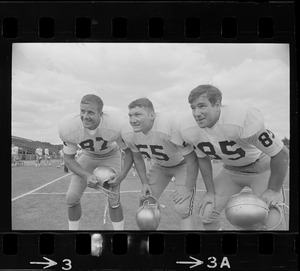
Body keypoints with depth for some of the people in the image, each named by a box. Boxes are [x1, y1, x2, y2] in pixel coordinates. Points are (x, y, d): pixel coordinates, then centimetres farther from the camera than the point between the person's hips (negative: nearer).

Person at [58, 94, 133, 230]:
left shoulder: (116, 125, -38)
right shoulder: (68, 129, -32)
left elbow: (129, 151, -20)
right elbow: (68, 158, -16)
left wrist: (122, 175, -33)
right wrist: (86, 175, -32)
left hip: (110, 156, -2)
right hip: (88, 156, 2)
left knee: (114, 200, -11)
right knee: (72, 197, -2)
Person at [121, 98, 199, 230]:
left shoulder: (171, 127, -39)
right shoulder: (128, 133, -19)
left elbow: (191, 159, -27)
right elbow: (138, 158, 2)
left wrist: (187, 187, -23)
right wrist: (145, 183, 1)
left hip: (183, 164, -6)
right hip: (160, 165, 6)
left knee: (183, 209, -17)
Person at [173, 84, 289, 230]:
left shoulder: (243, 119, -38)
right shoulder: (188, 129, -20)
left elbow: (281, 154, -26)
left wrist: (273, 190, -17)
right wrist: (210, 191, 2)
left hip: (262, 168, -4)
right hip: (230, 170, 5)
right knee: (206, 214, 1)